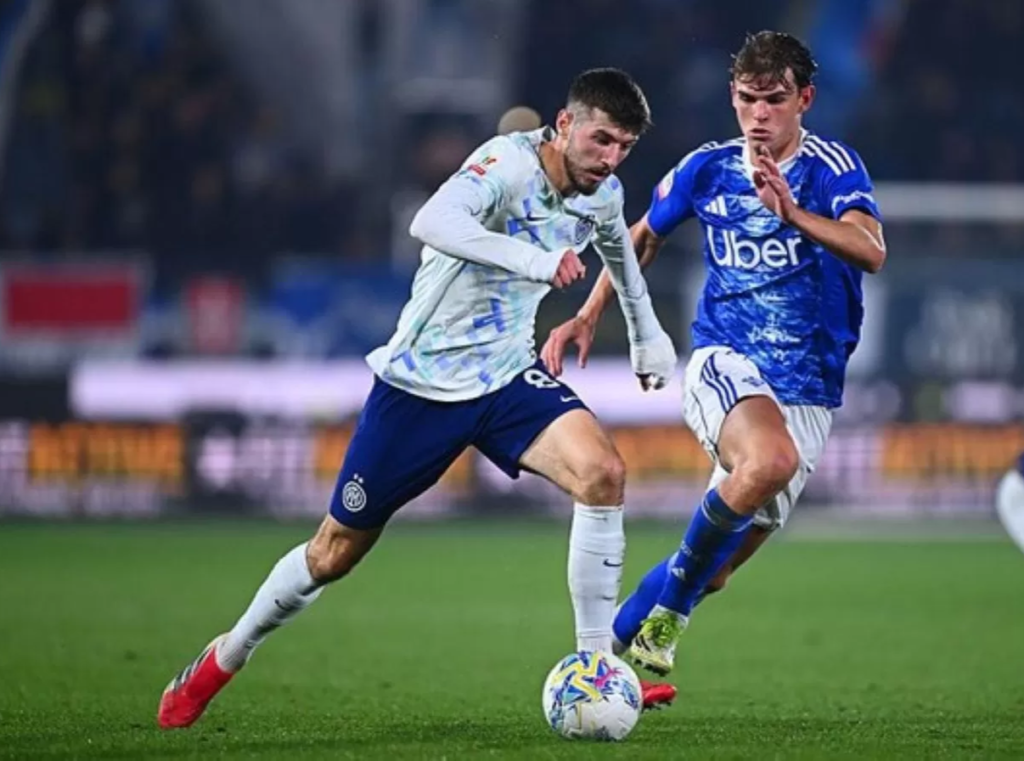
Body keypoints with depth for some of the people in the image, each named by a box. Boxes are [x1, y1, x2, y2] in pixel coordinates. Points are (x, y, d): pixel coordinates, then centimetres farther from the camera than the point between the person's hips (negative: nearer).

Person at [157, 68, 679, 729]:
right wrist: (534, 259, -52)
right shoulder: (512, 163, -23)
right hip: (422, 378, -5)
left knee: (603, 472, -24)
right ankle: (223, 660, 32)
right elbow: (432, 222, -44)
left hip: (508, 376, 5)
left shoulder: (603, 196, 0)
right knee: (336, 552, 6)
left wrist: (648, 334, 32)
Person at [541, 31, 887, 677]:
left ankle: (621, 643, 27)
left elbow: (871, 251, -25)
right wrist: (589, 316, 13)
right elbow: (644, 238, 21)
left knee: (711, 569, 3)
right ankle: (673, 599, -18)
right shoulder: (707, 169, 2)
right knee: (770, 459, -36)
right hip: (723, 362, -1)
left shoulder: (833, 167, -7)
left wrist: (793, 214, -40)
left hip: (808, 390, 1)